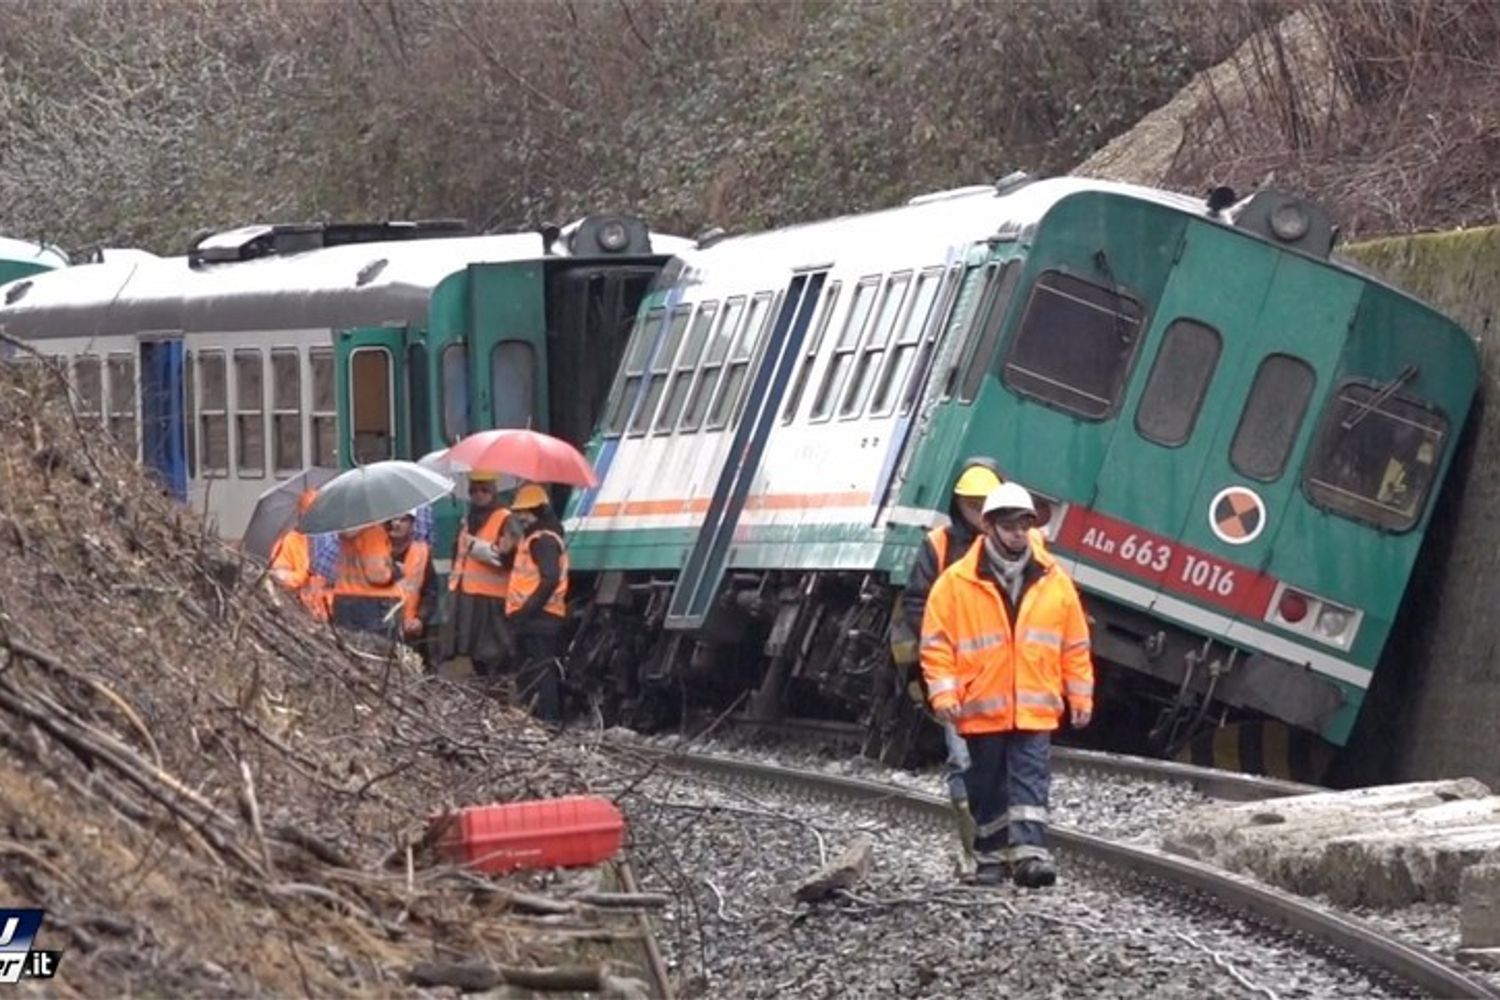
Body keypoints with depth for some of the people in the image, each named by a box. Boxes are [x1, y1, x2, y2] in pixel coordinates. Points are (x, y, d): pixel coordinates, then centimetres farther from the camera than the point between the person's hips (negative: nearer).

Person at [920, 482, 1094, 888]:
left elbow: (1075, 645, 11)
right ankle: (992, 859, 18)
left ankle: (1030, 854, -17)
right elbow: (936, 642, -1)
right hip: (981, 711, 0)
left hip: (1035, 710, 1)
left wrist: (1080, 696, 11)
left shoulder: (1053, 581, 5)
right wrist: (943, 693, -10)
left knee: (1030, 781, -9)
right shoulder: (957, 583, -3)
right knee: (987, 789, 8)